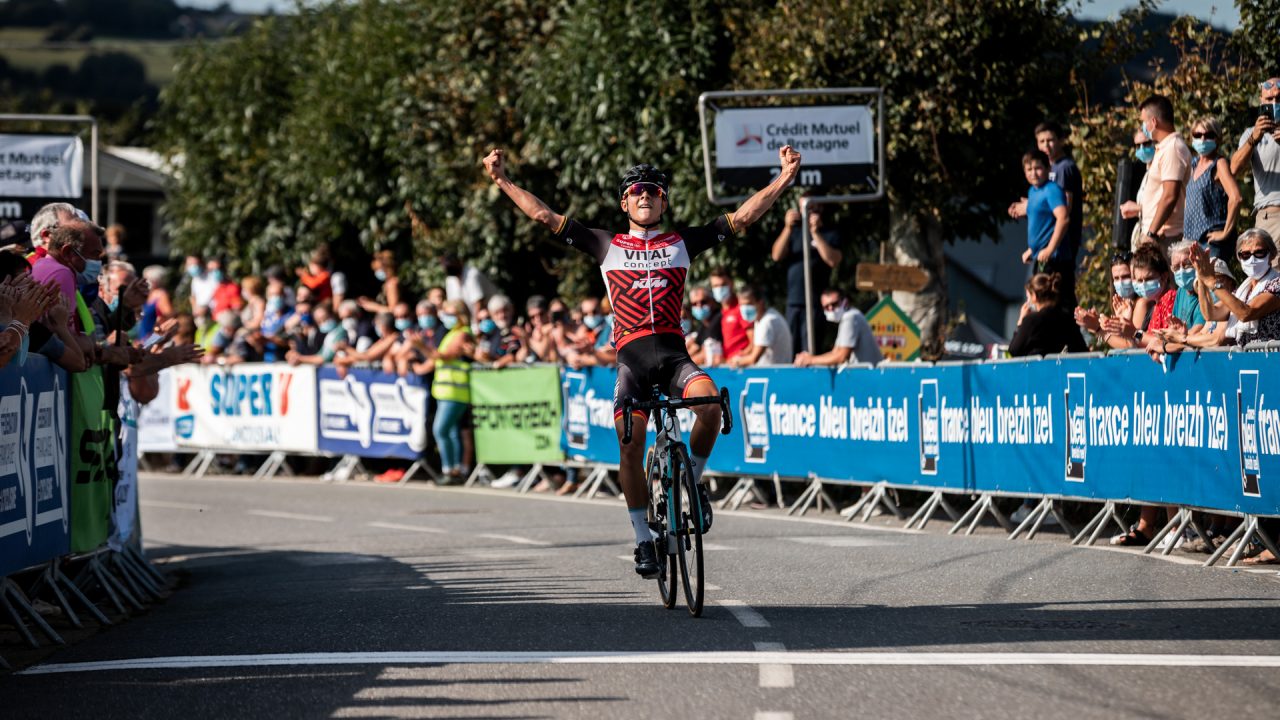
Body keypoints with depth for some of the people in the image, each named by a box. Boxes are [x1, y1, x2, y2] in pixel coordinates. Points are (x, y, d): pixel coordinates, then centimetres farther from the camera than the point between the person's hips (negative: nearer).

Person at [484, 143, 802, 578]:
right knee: (630, 447, -11)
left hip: (673, 351, 0)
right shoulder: (608, 246, 14)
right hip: (631, 356, 0)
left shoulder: (682, 243, 15)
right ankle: (644, 540, 1)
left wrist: (785, 178, 3)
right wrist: (502, 181, 6)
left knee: (710, 403, -29)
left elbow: (742, 217, 11)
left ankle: (692, 481, -3)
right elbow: (544, 216, 12)